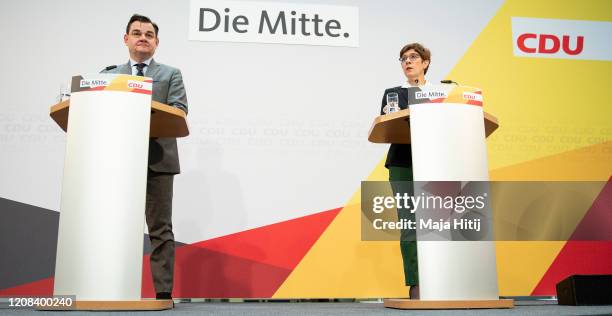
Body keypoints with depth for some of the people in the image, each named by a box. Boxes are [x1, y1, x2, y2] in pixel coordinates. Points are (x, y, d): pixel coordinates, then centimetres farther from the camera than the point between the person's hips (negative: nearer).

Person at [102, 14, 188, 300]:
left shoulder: (170, 74, 12)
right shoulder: (109, 75, 19)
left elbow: (179, 111, -2)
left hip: (157, 159, -2)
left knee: (160, 228, -1)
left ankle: (163, 292, 2)